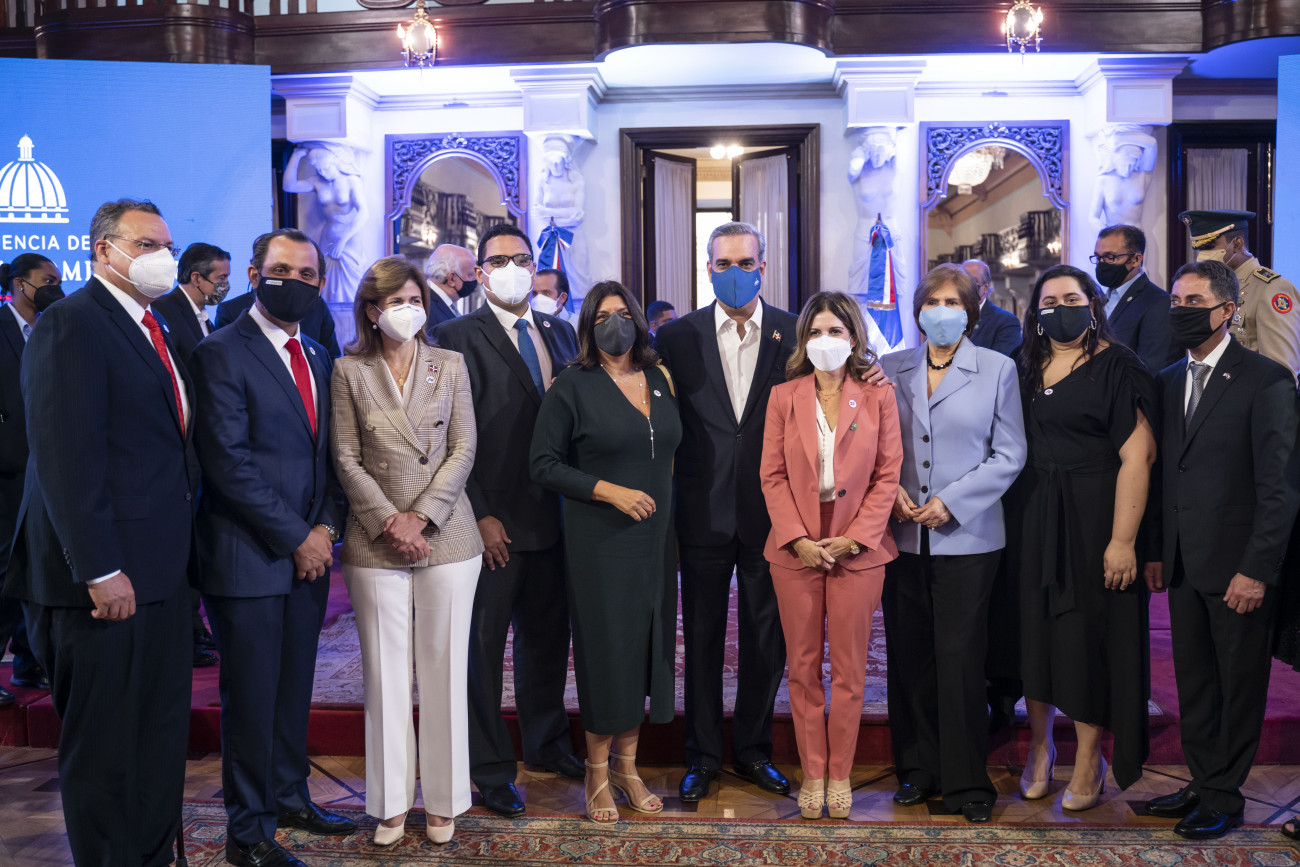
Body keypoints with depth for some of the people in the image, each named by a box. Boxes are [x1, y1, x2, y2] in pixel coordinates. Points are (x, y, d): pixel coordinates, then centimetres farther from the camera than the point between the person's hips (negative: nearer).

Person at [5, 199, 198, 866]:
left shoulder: (152, 331, 16)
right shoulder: (72, 324, -12)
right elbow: (66, 456, -19)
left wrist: (180, 545, 15)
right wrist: (99, 571, -22)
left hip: (160, 570, 9)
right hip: (108, 573, -9)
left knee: (161, 731, 17)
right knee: (105, 744, 4)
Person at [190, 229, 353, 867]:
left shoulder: (319, 358, 14)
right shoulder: (222, 353, -9)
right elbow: (229, 463, -16)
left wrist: (327, 526, 1)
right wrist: (295, 537, -14)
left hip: (309, 552, 7)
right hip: (248, 557, -7)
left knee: (294, 689, 16)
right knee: (251, 697, 3)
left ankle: (289, 798, 32)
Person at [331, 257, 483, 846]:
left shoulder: (450, 366, 6)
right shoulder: (350, 371, 4)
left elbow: (463, 449, 1)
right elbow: (346, 459, 1)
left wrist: (421, 516, -9)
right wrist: (387, 520, -10)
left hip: (445, 536, 1)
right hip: (376, 541, 0)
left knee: (444, 667, 5)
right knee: (385, 670, 5)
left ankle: (443, 799, 17)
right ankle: (391, 802, 18)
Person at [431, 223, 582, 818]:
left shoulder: (560, 333, 11)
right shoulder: (457, 337, -6)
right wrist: (480, 514, -14)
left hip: (554, 516, 6)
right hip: (494, 522, -5)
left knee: (548, 634, 17)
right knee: (484, 643, 5)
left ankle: (546, 741, 35)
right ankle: (490, 767, 18)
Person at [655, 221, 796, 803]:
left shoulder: (794, 334, 0)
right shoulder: (677, 337, 0)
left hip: (771, 511, 1)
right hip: (705, 511, 0)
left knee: (766, 640, 11)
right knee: (702, 639, 10)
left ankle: (753, 750, 28)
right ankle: (702, 755, 24)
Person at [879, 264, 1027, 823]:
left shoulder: (997, 369, 3)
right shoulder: (892, 369, 10)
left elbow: (1009, 455, 0)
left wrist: (951, 501, -10)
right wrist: (890, 490, -6)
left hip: (966, 536, -3)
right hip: (903, 534, 3)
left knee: (960, 657, -2)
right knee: (908, 654, 7)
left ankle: (966, 781, 11)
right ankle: (918, 770, 21)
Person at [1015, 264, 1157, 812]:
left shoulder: (1115, 367, -8)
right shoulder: (1027, 368, 8)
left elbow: (1136, 457, -15)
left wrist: (1123, 540, -20)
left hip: (1091, 516, -5)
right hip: (1032, 518, 5)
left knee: (1088, 632, 3)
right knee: (1035, 629, 10)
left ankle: (1088, 762, 18)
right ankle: (1040, 746, 26)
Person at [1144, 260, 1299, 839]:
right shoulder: (1170, 380, 11)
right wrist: (1156, 551, 9)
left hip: (1238, 569, -6)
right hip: (1184, 565, 6)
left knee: (1239, 685, 7)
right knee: (1193, 684, 14)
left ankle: (1224, 797, 20)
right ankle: (1202, 784, 27)